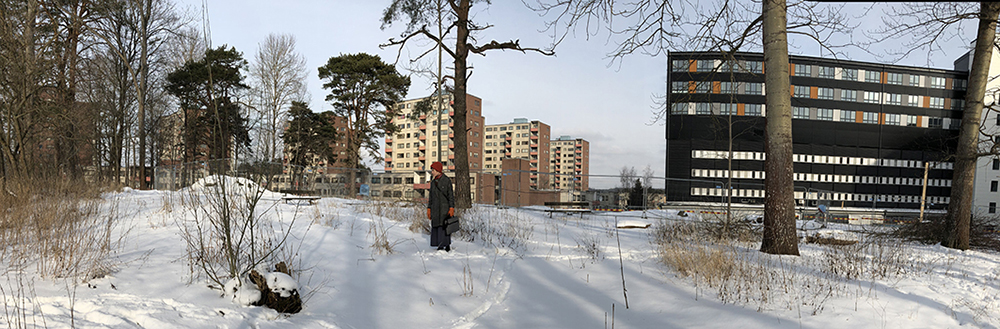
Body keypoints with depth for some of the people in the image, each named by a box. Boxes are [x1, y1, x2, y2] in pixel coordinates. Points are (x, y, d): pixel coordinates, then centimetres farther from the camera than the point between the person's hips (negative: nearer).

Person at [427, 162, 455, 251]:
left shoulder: (447, 180, -5)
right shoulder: (433, 182, 13)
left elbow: (451, 195, -7)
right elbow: (431, 196, 17)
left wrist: (451, 208, -14)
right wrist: (429, 209, 12)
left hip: (445, 208, -6)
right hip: (435, 208, 6)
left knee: (444, 227, -9)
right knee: (436, 227, 4)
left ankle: (447, 246, -4)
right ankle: (440, 246, 10)